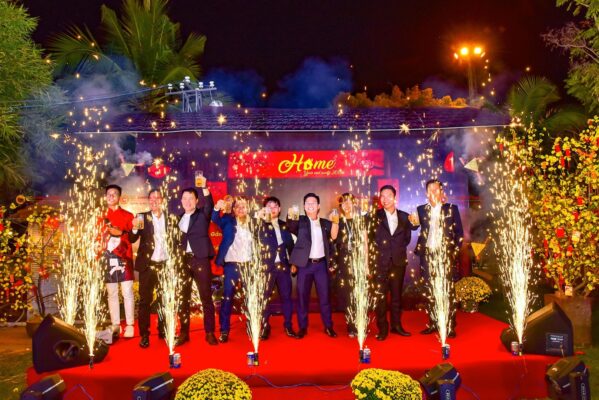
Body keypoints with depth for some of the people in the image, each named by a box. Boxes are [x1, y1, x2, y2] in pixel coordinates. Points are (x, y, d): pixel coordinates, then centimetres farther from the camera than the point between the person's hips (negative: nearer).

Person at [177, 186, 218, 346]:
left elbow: (209, 204, -16)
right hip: (183, 260, 3)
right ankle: (184, 333, 13)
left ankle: (210, 333, 5)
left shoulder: (203, 214, 3)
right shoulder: (179, 218, 14)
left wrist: (204, 188, -30)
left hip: (200, 259, -3)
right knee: (183, 297, 5)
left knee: (206, 297, 0)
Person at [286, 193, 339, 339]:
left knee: (324, 296, 5)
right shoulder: (300, 221, 3)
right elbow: (291, 227, -16)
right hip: (304, 264, -1)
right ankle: (303, 327, 14)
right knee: (302, 296, 4)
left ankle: (328, 327, 15)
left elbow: (334, 236, -3)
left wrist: (335, 221, -17)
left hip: (321, 264, 2)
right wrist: (290, 216, -37)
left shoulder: (325, 223, 10)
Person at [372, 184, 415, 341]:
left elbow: (407, 237, 15)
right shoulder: (375, 215, 0)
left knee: (396, 295, 10)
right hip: (380, 261, -2)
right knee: (379, 296, -2)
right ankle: (382, 328, 6)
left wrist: (399, 248, 6)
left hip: (398, 261, 3)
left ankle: (396, 325, 21)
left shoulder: (404, 216, 8)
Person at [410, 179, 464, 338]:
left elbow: (459, 232, 5)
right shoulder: (421, 210, 11)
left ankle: (450, 326, 4)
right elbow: (420, 232, 6)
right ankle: (433, 324, 14)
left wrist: (455, 251, -2)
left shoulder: (451, 209, 6)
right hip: (427, 255, 2)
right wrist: (414, 222, -14)